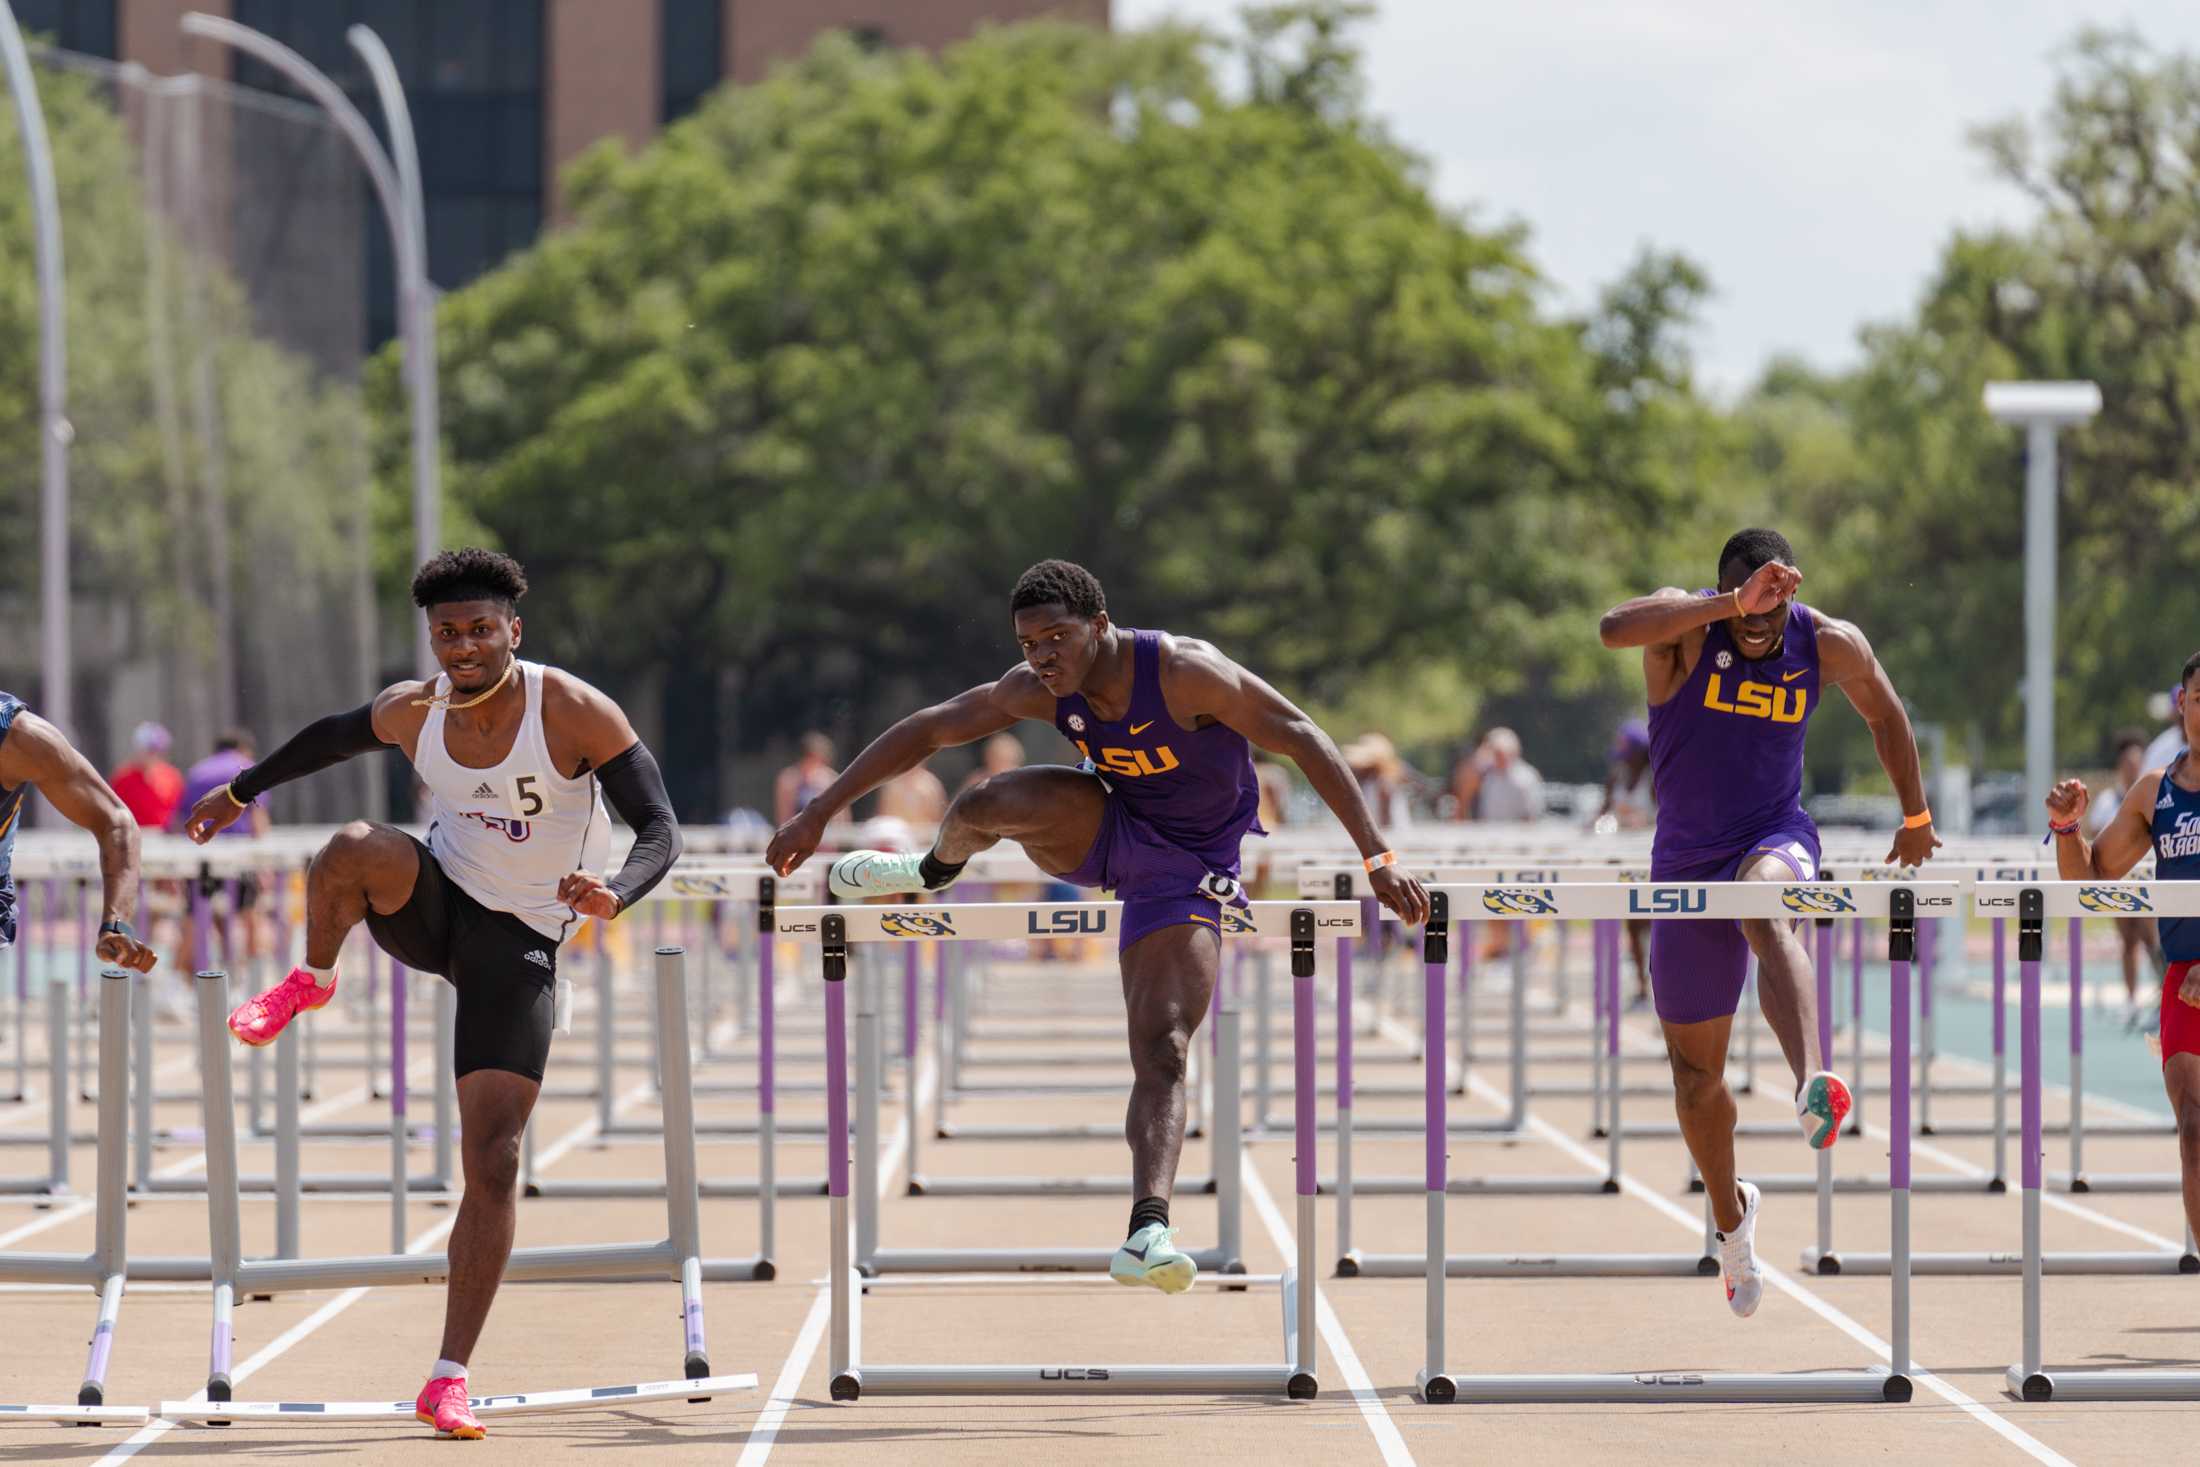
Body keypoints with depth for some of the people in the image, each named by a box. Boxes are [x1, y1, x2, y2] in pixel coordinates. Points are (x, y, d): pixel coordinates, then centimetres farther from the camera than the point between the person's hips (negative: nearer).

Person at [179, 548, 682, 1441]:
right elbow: (339, 736, 19)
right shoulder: (413, 712, -5)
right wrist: (244, 790, 29)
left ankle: (449, 1379, -4)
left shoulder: (576, 713, -17)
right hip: (433, 905, 3)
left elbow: (660, 830, -18)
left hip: (519, 942, -3)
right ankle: (310, 984, -4)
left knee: (493, 1162, -10)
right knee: (356, 847, -34)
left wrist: (613, 897, -39)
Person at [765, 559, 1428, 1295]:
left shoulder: (1184, 673, -29)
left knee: (1161, 1054, -18)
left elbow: (1302, 739, -27)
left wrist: (1376, 855, -32)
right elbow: (930, 729, -2)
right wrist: (821, 811, -2)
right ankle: (935, 870, 11)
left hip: (1183, 869, -3)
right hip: (1106, 834, 3)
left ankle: (1147, 1233, -25)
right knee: (989, 804, -25)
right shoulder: (1040, 689, -14)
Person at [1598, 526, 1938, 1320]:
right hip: (1688, 860, 1)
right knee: (1696, 1071, 11)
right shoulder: (1685, 625, -15)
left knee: (1766, 910, -41)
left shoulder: (1830, 645, -7)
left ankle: (1813, 1084, -64)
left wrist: (1916, 818, 24)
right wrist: (1731, 604, -47)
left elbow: (1885, 714, 14)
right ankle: (1731, 1218, 38)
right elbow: (1614, 628, -40)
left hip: (1774, 837, -1)